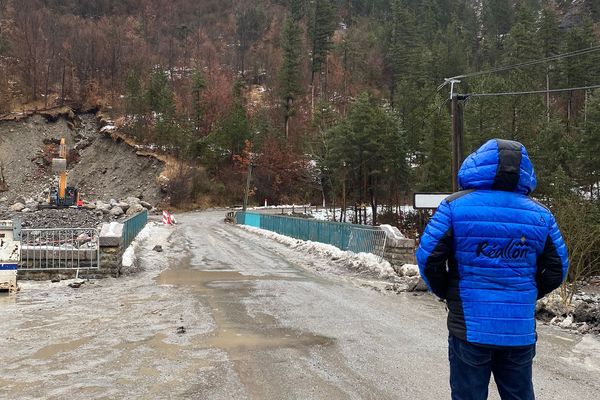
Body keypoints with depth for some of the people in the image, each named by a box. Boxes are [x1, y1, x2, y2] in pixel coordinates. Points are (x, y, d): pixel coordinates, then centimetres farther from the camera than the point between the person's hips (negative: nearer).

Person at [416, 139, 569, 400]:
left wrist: (447, 294, 6)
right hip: (520, 329, 3)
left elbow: (428, 258, -11)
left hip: (470, 327, -3)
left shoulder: (455, 206, -7)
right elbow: (557, 269, 7)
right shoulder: (540, 214, 3)